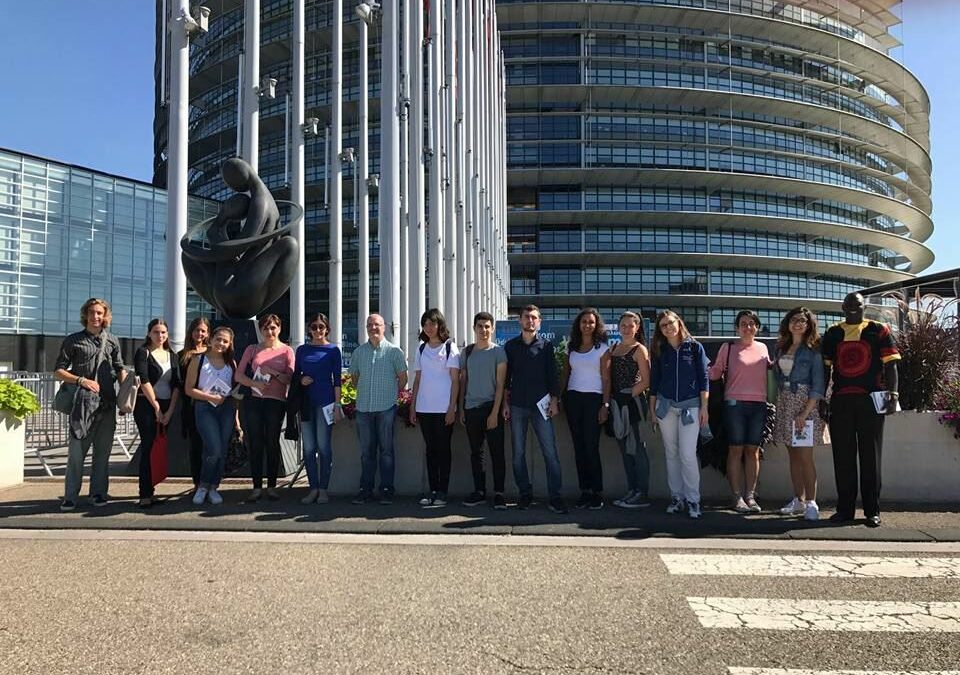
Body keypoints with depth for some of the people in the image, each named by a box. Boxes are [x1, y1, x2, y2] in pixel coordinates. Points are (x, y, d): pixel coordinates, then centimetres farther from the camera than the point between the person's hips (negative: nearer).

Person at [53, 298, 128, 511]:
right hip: (82, 403, -3)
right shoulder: (73, 340, 5)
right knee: (76, 451, -4)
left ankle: (98, 492, 16)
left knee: (102, 451, 8)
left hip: (107, 404, 3)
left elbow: (120, 369, 17)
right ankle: (70, 496, 2)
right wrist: (81, 380, -11)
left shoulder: (112, 341, 13)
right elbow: (58, 370, 5)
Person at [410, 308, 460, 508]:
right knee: (430, 449, 7)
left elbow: (455, 380, -3)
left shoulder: (450, 347, 0)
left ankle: (442, 492, 5)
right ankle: (432, 490, 12)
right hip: (424, 407, 4)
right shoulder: (421, 349, 12)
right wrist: (412, 407, 9)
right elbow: (417, 379, 15)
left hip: (443, 408, -4)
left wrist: (452, 408, -10)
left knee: (443, 449, 0)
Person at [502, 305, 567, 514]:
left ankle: (554, 497, -3)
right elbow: (506, 377, 9)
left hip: (541, 405, -1)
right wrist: (505, 404, 4)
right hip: (517, 406, 1)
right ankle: (525, 494, 15)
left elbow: (553, 375, 6)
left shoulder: (546, 345, 7)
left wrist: (554, 401, -2)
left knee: (550, 451, -6)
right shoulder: (510, 346, 9)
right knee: (518, 453, 4)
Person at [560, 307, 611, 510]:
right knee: (579, 446, 4)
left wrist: (605, 405, -9)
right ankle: (585, 491, 8)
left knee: (591, 447, -8)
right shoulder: (571, 347, 13)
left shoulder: (602, 348, 2)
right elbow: (565, 374, 14)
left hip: (593, 398, -4)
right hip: (572, 398, 4)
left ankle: (597, 493, -1)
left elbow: (606, 378, -2)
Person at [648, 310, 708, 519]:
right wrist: (652, 410, 10)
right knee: (671, 454, 6)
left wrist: (704, 407, -5)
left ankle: (693, 500, -1)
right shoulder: (658, 350, 7)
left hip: (690, 406, -3)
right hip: (665, 405, 3)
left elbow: (703, 378, 1)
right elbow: (654, 381, 11)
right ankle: (676, 498, 13)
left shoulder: (695, 347, 1)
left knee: (687, 455, -9)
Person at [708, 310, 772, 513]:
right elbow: (716, 371, 2)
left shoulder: (762, 348, 13)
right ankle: (737, 497, 3)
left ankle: (750, 496, 11)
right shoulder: (728, 347, 3)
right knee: (736, 450, -2)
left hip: (758, 405, 3)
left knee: (752, 451, 5)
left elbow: (769, 367, 27)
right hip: (735, 403, -3)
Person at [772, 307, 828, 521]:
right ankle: (798, 500, 15)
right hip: (785, 402, 5)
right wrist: (778, 403, 1)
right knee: (793, 455, 8)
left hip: (805, 403, -5)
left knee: (805, 456, -8)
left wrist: (805, 412, -16)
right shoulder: (781, 349, 12)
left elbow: (818, 385, -10)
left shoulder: (813, 350, -5)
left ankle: (811, 503, -3)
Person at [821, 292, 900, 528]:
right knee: (842, 458, 5)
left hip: (871, 401, -2)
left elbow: (891, 365, 1)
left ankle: (872, 511, 9)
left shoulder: (878, 331, 5)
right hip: (840, 401, 2)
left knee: (871, 457, 2)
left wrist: (893, 394, -8)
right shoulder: (832, 334, 12)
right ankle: (845, 509, 13)